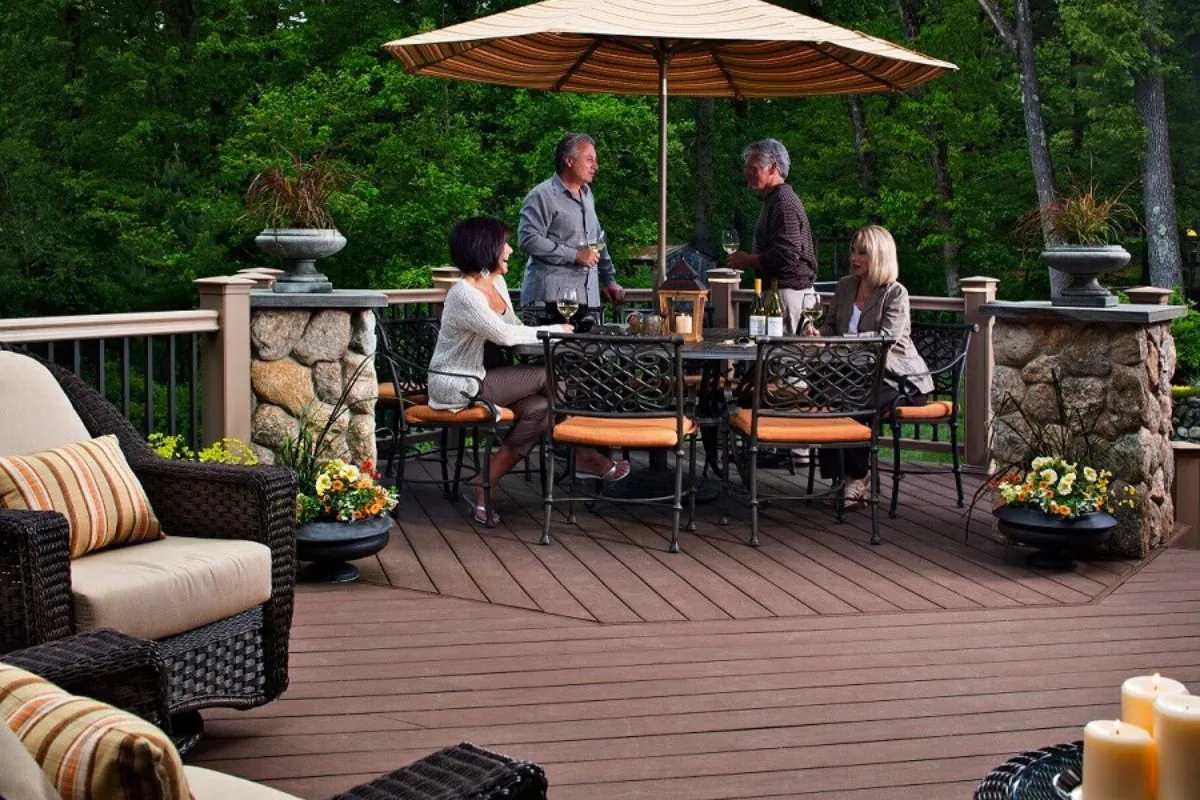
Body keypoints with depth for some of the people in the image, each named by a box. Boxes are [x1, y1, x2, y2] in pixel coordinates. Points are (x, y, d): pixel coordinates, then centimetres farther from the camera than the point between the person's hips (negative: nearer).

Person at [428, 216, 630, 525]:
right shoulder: (464, 295, -21)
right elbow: (505, 335, -27)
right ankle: (583, 456, 0)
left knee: (538, 407, -13)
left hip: (476, 380, 10)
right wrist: (554, 331, -15)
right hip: (455, 387, -10)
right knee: (550, 377, -14)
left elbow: (516, 330, 13)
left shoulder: (496, 284, 8)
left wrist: (547, 334, -7)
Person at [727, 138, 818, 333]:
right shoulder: (774, 200, 20)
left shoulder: (784, 202, -14)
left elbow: (787, 255, -23)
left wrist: (747, 261, -12)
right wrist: (748, 261, 15)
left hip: (789, 293, -10)